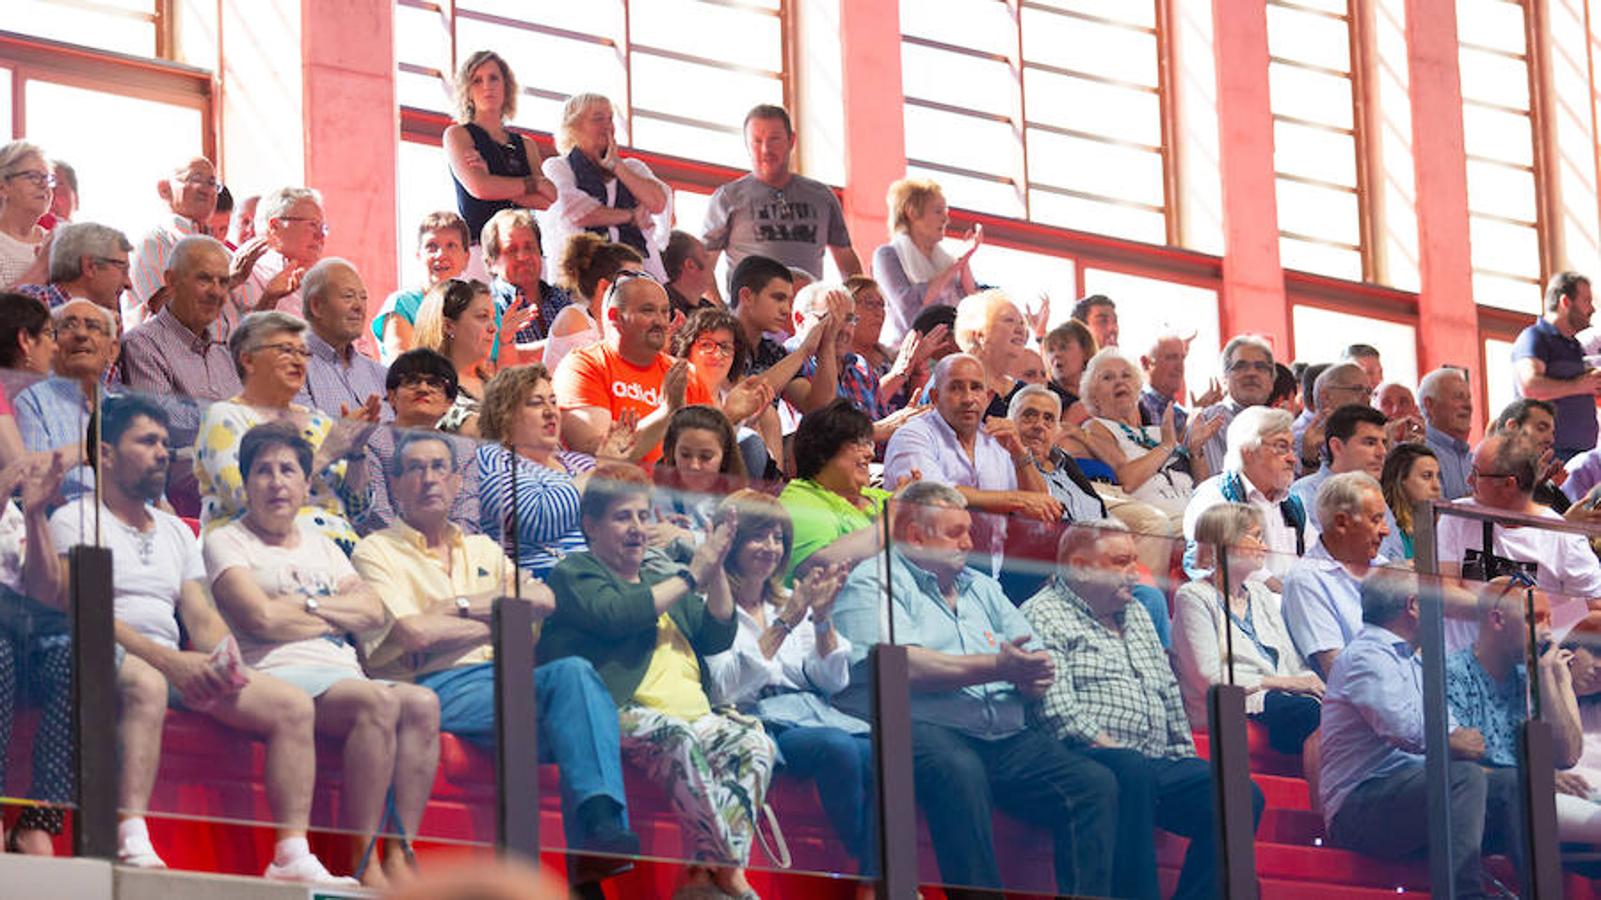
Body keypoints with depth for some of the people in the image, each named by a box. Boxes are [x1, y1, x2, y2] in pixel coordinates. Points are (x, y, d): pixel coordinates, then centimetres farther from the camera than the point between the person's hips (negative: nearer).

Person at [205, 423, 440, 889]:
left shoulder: (321, 545, 27)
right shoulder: (227, 541, 9)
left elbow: (373, 612, 12)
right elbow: (261, 618, -8)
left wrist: (307, 605, -1)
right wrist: (336, 617, 5)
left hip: (345, 676, 6)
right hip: (280, 675, -6)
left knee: (422, 703, -25)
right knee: (380, 702, -34)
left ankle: (399, 858, -31)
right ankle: (363, 866, -36)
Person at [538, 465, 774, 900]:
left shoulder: (659, 580, 31)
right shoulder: (574, 573, 11)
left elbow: (719, 636, 22)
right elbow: (616, 616, -11)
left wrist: (716, 570, 8)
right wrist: (690, 576, -4)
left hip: (691, 713, 7)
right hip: (622, 713, -7)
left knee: (753, 741, -22)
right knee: (679, 740, -37)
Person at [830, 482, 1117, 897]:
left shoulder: (982, 588, 28)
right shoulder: (874, 582, 5)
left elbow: (1035, 659, 20)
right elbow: (902, 666, -12)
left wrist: (1035, 676, -7)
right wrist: (996, 667, -12)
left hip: (1005, 738, 7)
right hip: (920, 725, -7)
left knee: (1096, 785, -15)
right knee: (960, 772, -40)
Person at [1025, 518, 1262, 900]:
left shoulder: (1136, 614, 27)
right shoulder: (1042, 617, 1)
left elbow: (1170, 694, 28)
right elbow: (1059, 711, -11)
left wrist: (1185, 761, 16)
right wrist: (1112, 750, -16)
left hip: (1159, 765, 8)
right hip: (1090, 760, -8)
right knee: (1133, 770, -39)